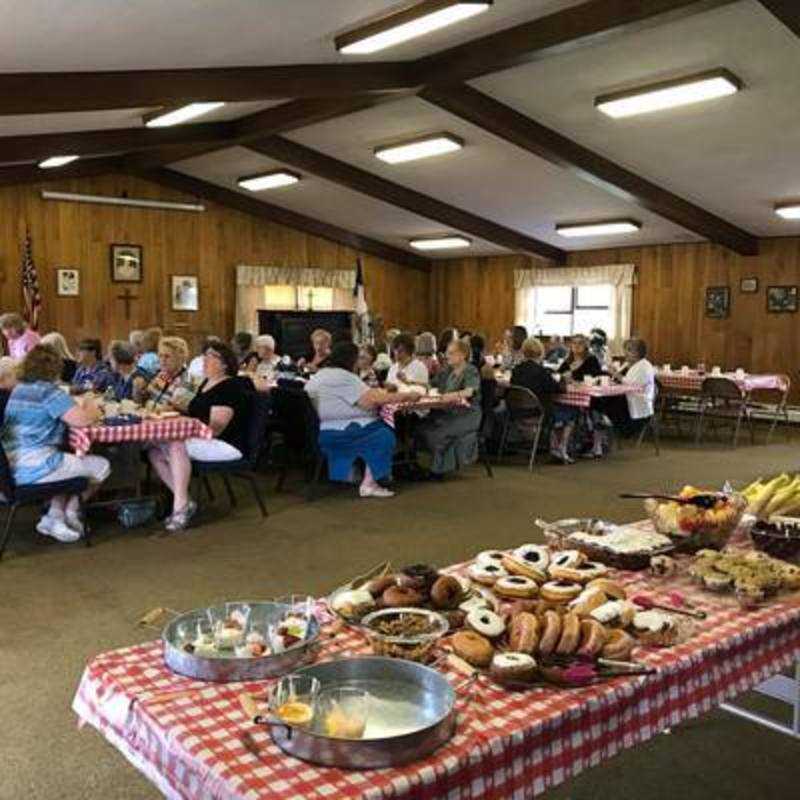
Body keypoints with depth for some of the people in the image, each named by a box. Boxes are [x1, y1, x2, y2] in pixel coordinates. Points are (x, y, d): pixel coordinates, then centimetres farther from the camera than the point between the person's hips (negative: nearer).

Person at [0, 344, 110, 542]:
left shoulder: (18, 389, 13)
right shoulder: (48, 392, -13)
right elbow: (81, 420, -20)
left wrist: (82, 408, 14)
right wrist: (92, 409, 2)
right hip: (35, 467, -9)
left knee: (69, 464, 33)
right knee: (101, 466, 5)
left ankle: (55, 518, 21)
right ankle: (70, 513, 20)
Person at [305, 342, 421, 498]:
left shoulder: (318, 376, 13)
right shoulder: (343, 377, -16)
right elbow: (371, 401, -19)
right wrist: (406, 396, -13)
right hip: (337, 434, -10)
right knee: (384, 435, -10)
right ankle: (368, 484, -10)